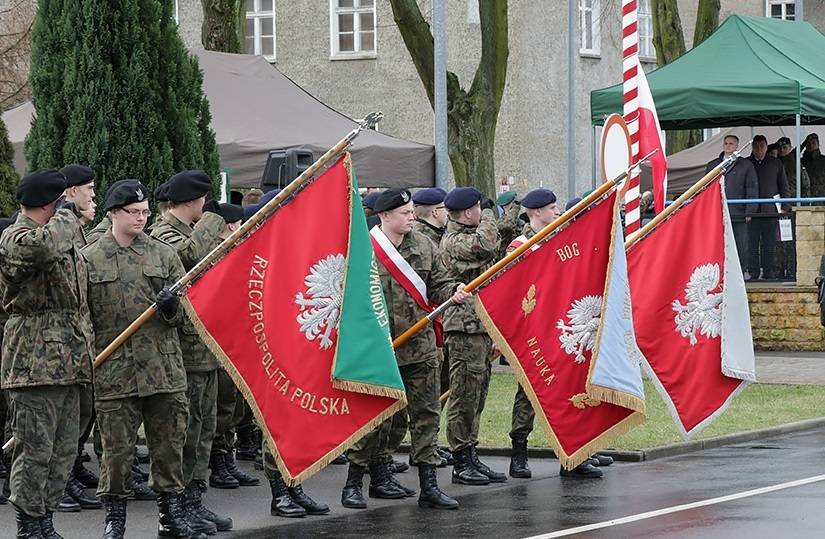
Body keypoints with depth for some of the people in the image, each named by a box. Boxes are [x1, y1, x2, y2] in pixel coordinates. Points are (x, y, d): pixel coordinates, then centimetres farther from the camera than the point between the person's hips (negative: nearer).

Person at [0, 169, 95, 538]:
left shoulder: (65, 240, 22)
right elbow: (43, 246, -34)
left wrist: (86, 342, 23)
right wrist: (67, 218, -16)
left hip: (69, 361, 9)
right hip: (35, 361, -9)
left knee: (64, 450, 11)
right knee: (35, 449, -7)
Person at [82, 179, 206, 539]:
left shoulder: (164, 255, 9)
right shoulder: (89, 260, 3)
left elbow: (186, 309, 11)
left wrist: (172, 308, -12)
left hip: (165, 370, 2)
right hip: (113, 372, -2)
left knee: (169, 444, 7)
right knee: (117, 449, 1)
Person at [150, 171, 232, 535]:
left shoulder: (194, 232, 20)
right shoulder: (163, 234, -10)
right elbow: (191, 253, -28)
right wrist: (213, 217, -14)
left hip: (207, 349, 10)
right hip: (185, 351, -10)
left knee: (204, 430, 12)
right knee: (184, 430, -6)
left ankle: (193, 501, 18)